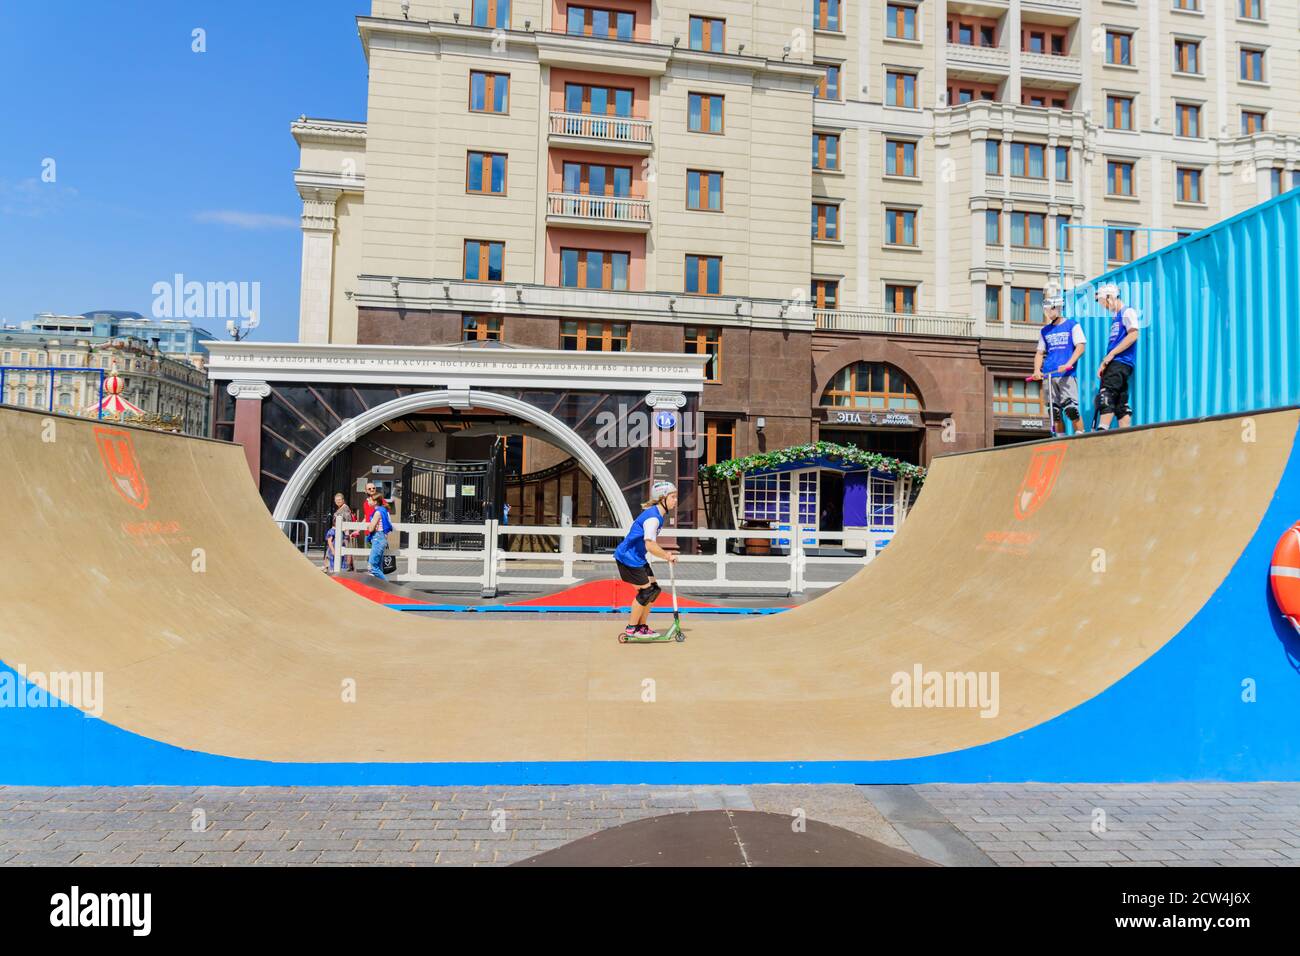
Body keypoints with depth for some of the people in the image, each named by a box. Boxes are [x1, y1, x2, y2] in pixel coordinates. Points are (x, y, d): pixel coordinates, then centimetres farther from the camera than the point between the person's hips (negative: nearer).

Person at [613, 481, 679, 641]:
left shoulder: (658, 514, 9)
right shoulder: (652, 517, -23)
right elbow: (650, 545, -33)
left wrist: (664, 554, 4)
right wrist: (667, 557, -22)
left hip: (637, 558, 10)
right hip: (628, 557, -10)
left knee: (654, 589, 10)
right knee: (646, 590, -6)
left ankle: (641, 626, 20)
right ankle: (631, 628, 8)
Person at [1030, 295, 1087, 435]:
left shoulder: (1072, 325, 6)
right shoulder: (1044, 331, 18)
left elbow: (1080, 347, -3)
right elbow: (1040, 352, 18)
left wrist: (1068, 364, -18)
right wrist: (1037, 371, -1)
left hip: (1067, 374, -4)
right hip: (1048, 375, 4)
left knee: (1071, 409, -14)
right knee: (1054, 411, 3)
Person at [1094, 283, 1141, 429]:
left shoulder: (1127, 311, -1)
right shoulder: (1115, 317, 24)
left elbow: (1133, 335, -15)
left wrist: (1111, 354, -16)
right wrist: (1104, 363, 13)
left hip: (1121, 362, -9)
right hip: (1114, 363, 9)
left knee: (1105, 397, -19)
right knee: (1121, 402, 5)